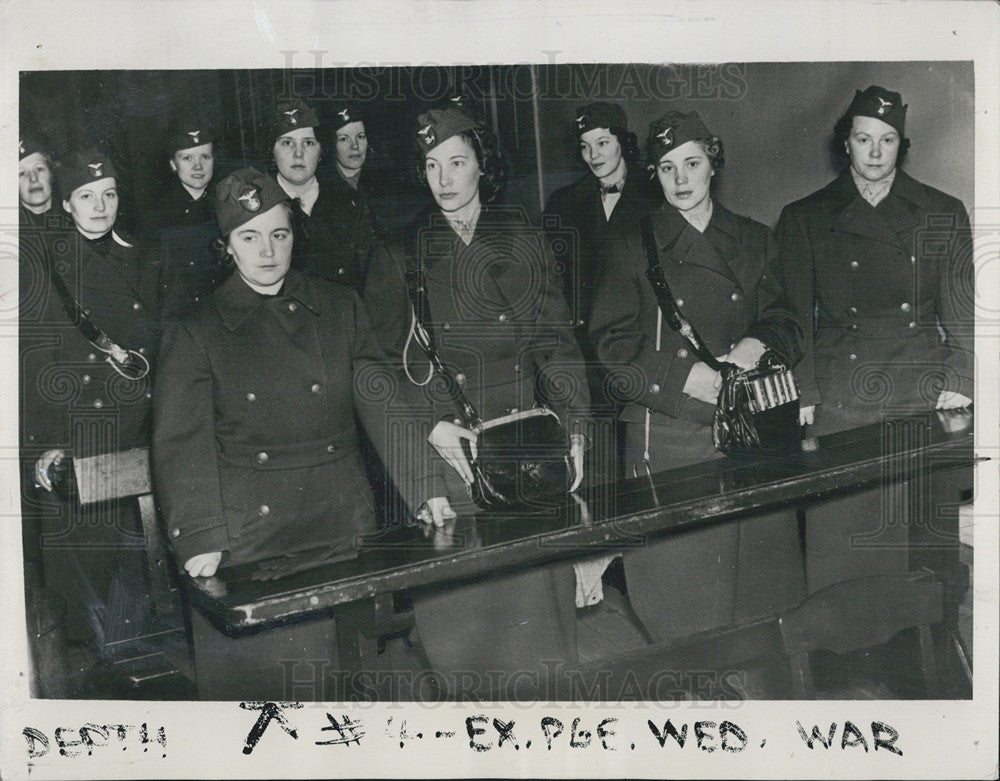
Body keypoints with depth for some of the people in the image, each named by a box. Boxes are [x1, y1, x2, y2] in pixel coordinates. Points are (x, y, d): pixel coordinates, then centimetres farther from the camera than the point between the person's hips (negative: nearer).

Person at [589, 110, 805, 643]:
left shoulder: (754, 243, 13)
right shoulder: (634, 250, 4)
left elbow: (782, 322, 14)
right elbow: (611, 344, -2)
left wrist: (759, 345, -9)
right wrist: (682, 376, -15)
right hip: (669, 433, -2)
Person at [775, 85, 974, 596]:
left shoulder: (944, 215, 12)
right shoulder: (805, 218, 9)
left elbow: (962, 309, 10)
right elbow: (796, 314, 6)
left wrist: (959, 381, -3)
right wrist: (802, 395, -3)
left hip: (923, 399, 1)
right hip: (839, 404, -1)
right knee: (836, 536, -3)